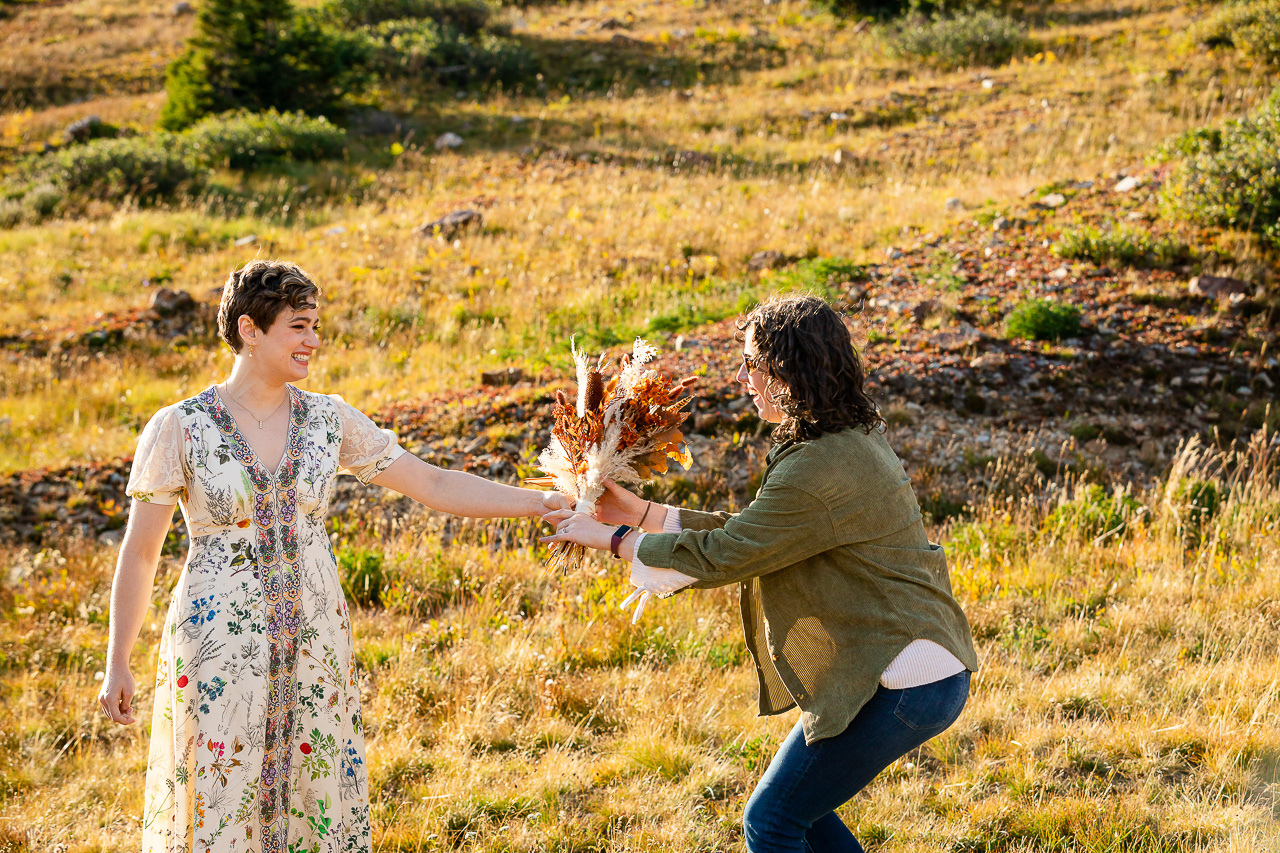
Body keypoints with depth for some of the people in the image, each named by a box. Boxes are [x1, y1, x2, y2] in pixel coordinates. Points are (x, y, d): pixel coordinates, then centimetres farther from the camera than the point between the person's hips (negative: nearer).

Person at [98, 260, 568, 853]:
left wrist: (546, 502, -5)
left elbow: (435, 485, 3)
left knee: (310, 799, 8)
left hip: (311, 645, 4)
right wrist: (116, 666, -5)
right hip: (219, 648, -3)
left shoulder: (330, 420, 2)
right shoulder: (177, 428, -7)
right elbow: (139, 552, -3)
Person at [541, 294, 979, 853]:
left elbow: (720, 556, -15)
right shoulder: (848, 439, 10)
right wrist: (641, 514, 15)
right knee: (798, 805, 21)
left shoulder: (819, 471, -22)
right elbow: (746, 533, 16)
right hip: (924, 669, 10)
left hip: (904, 687, -10)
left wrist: (611, 539, -4)